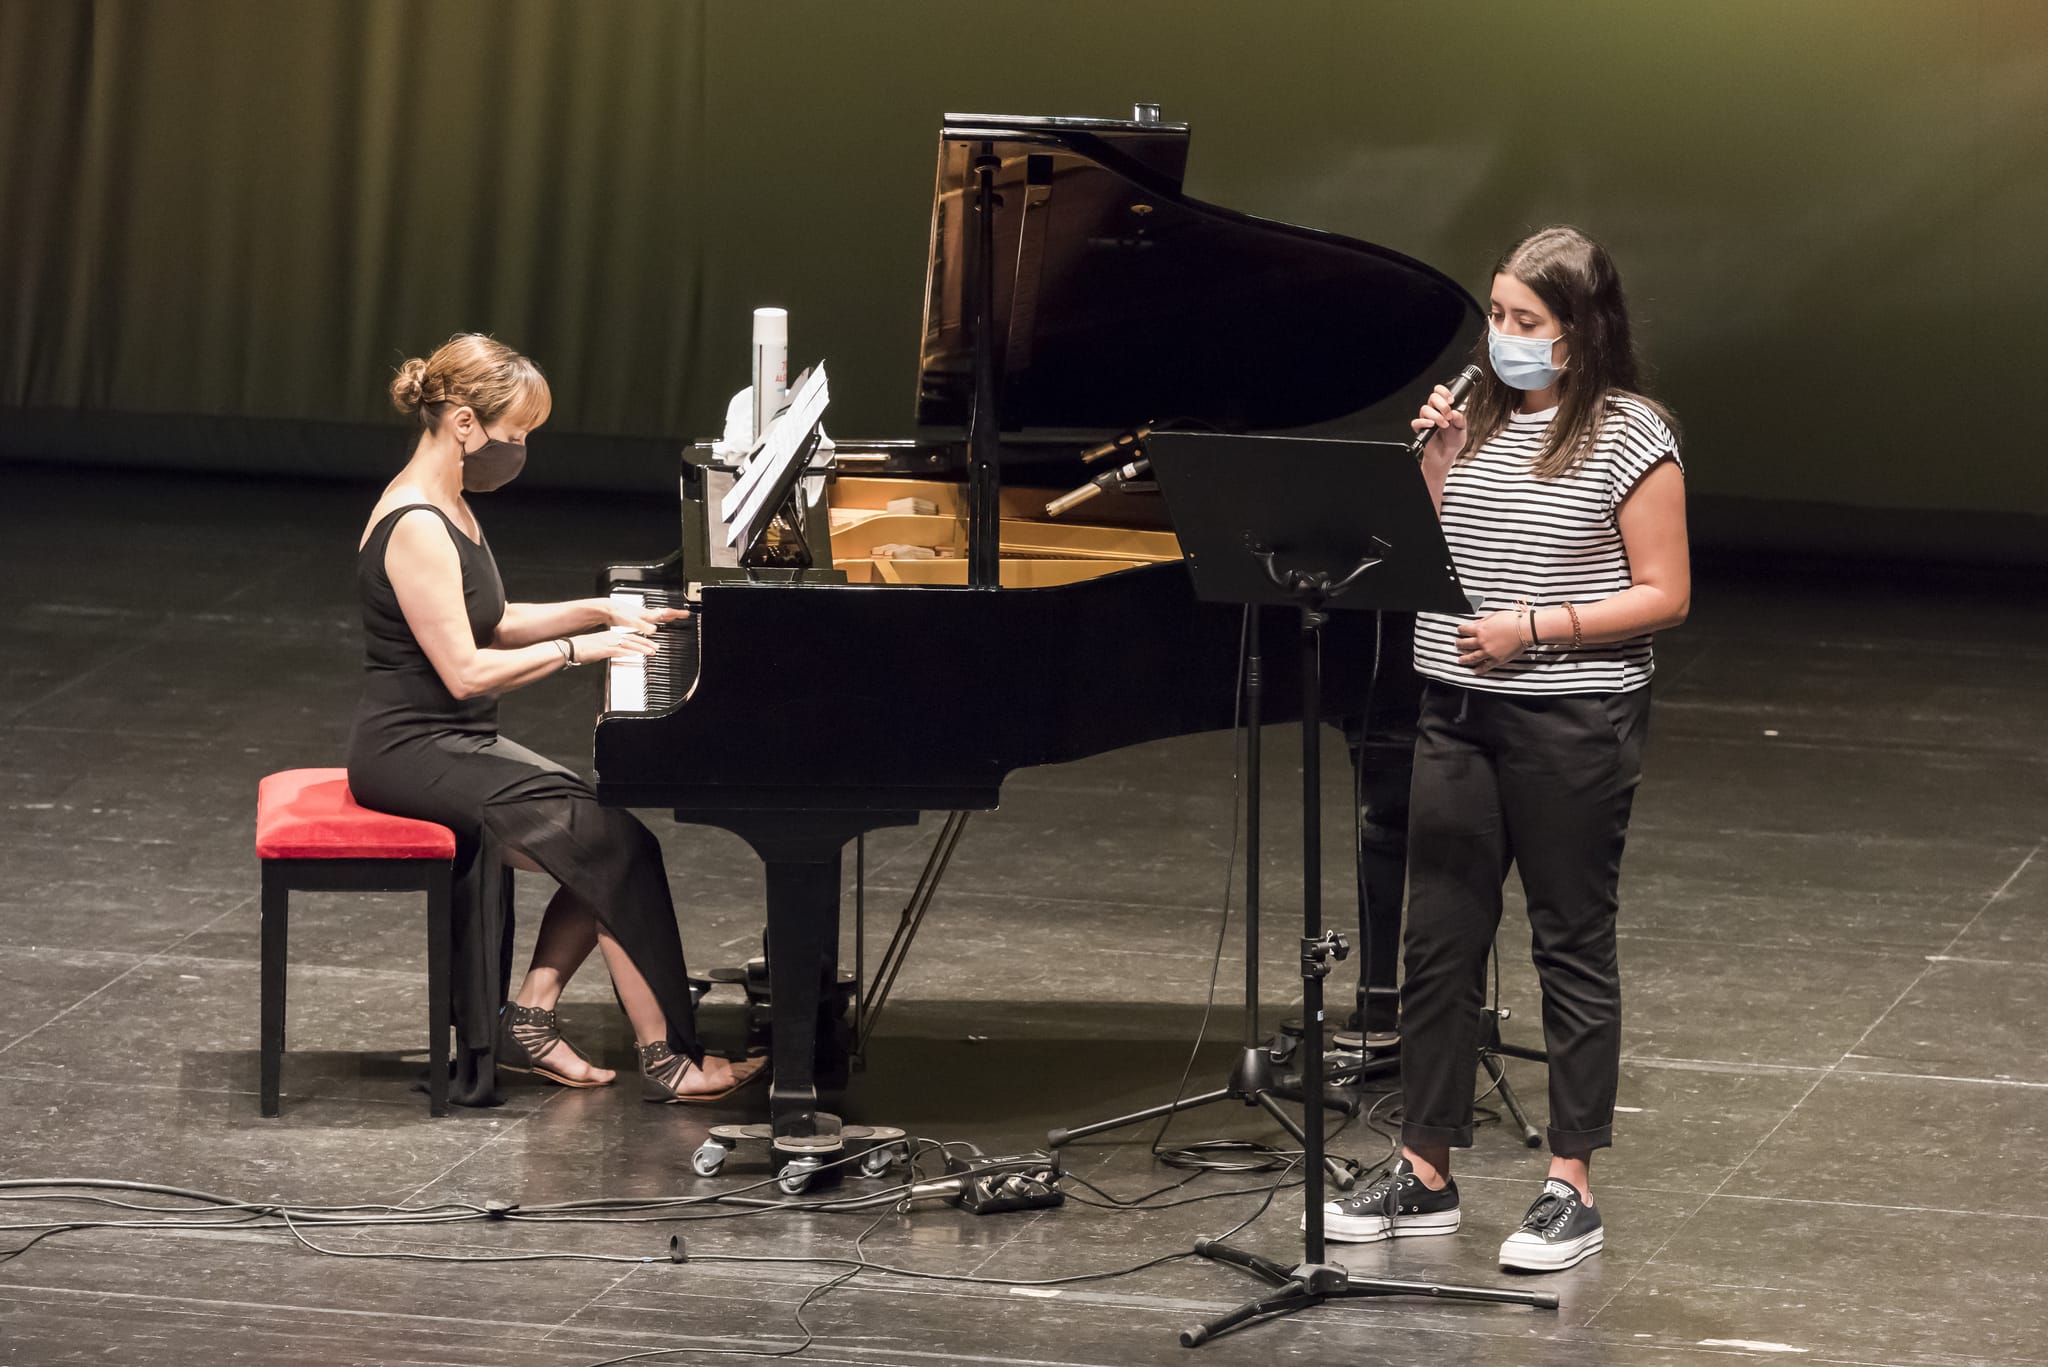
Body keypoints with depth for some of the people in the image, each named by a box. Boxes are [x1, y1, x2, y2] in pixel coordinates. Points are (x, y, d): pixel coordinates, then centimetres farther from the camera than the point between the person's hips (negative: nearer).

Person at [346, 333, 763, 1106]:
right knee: (616, 846, -16)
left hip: (455, 745, 10)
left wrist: (602, 610, 12)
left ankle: (529, 1020, -1)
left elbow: (492, 626, 21)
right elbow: (465, 670, -23)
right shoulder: (415, 528, -20)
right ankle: (665, 1060, -10)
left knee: (602, 835, -3)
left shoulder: (448, 510, 11)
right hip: (412, 752, -10)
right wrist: (582, 648, -16)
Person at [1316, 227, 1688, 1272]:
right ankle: (1425, 1175, 15)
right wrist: (1436, 467, -6)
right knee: (1438, 941, 6)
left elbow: (1663, 597, -10)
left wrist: (1533, 627, -18)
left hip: (1575, 722, -5)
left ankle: (1573, 1189, 10)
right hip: (1458, 713, 6)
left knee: (1572, 944, 3)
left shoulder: (1631, 437, -9)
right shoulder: (1478, 418, 8)